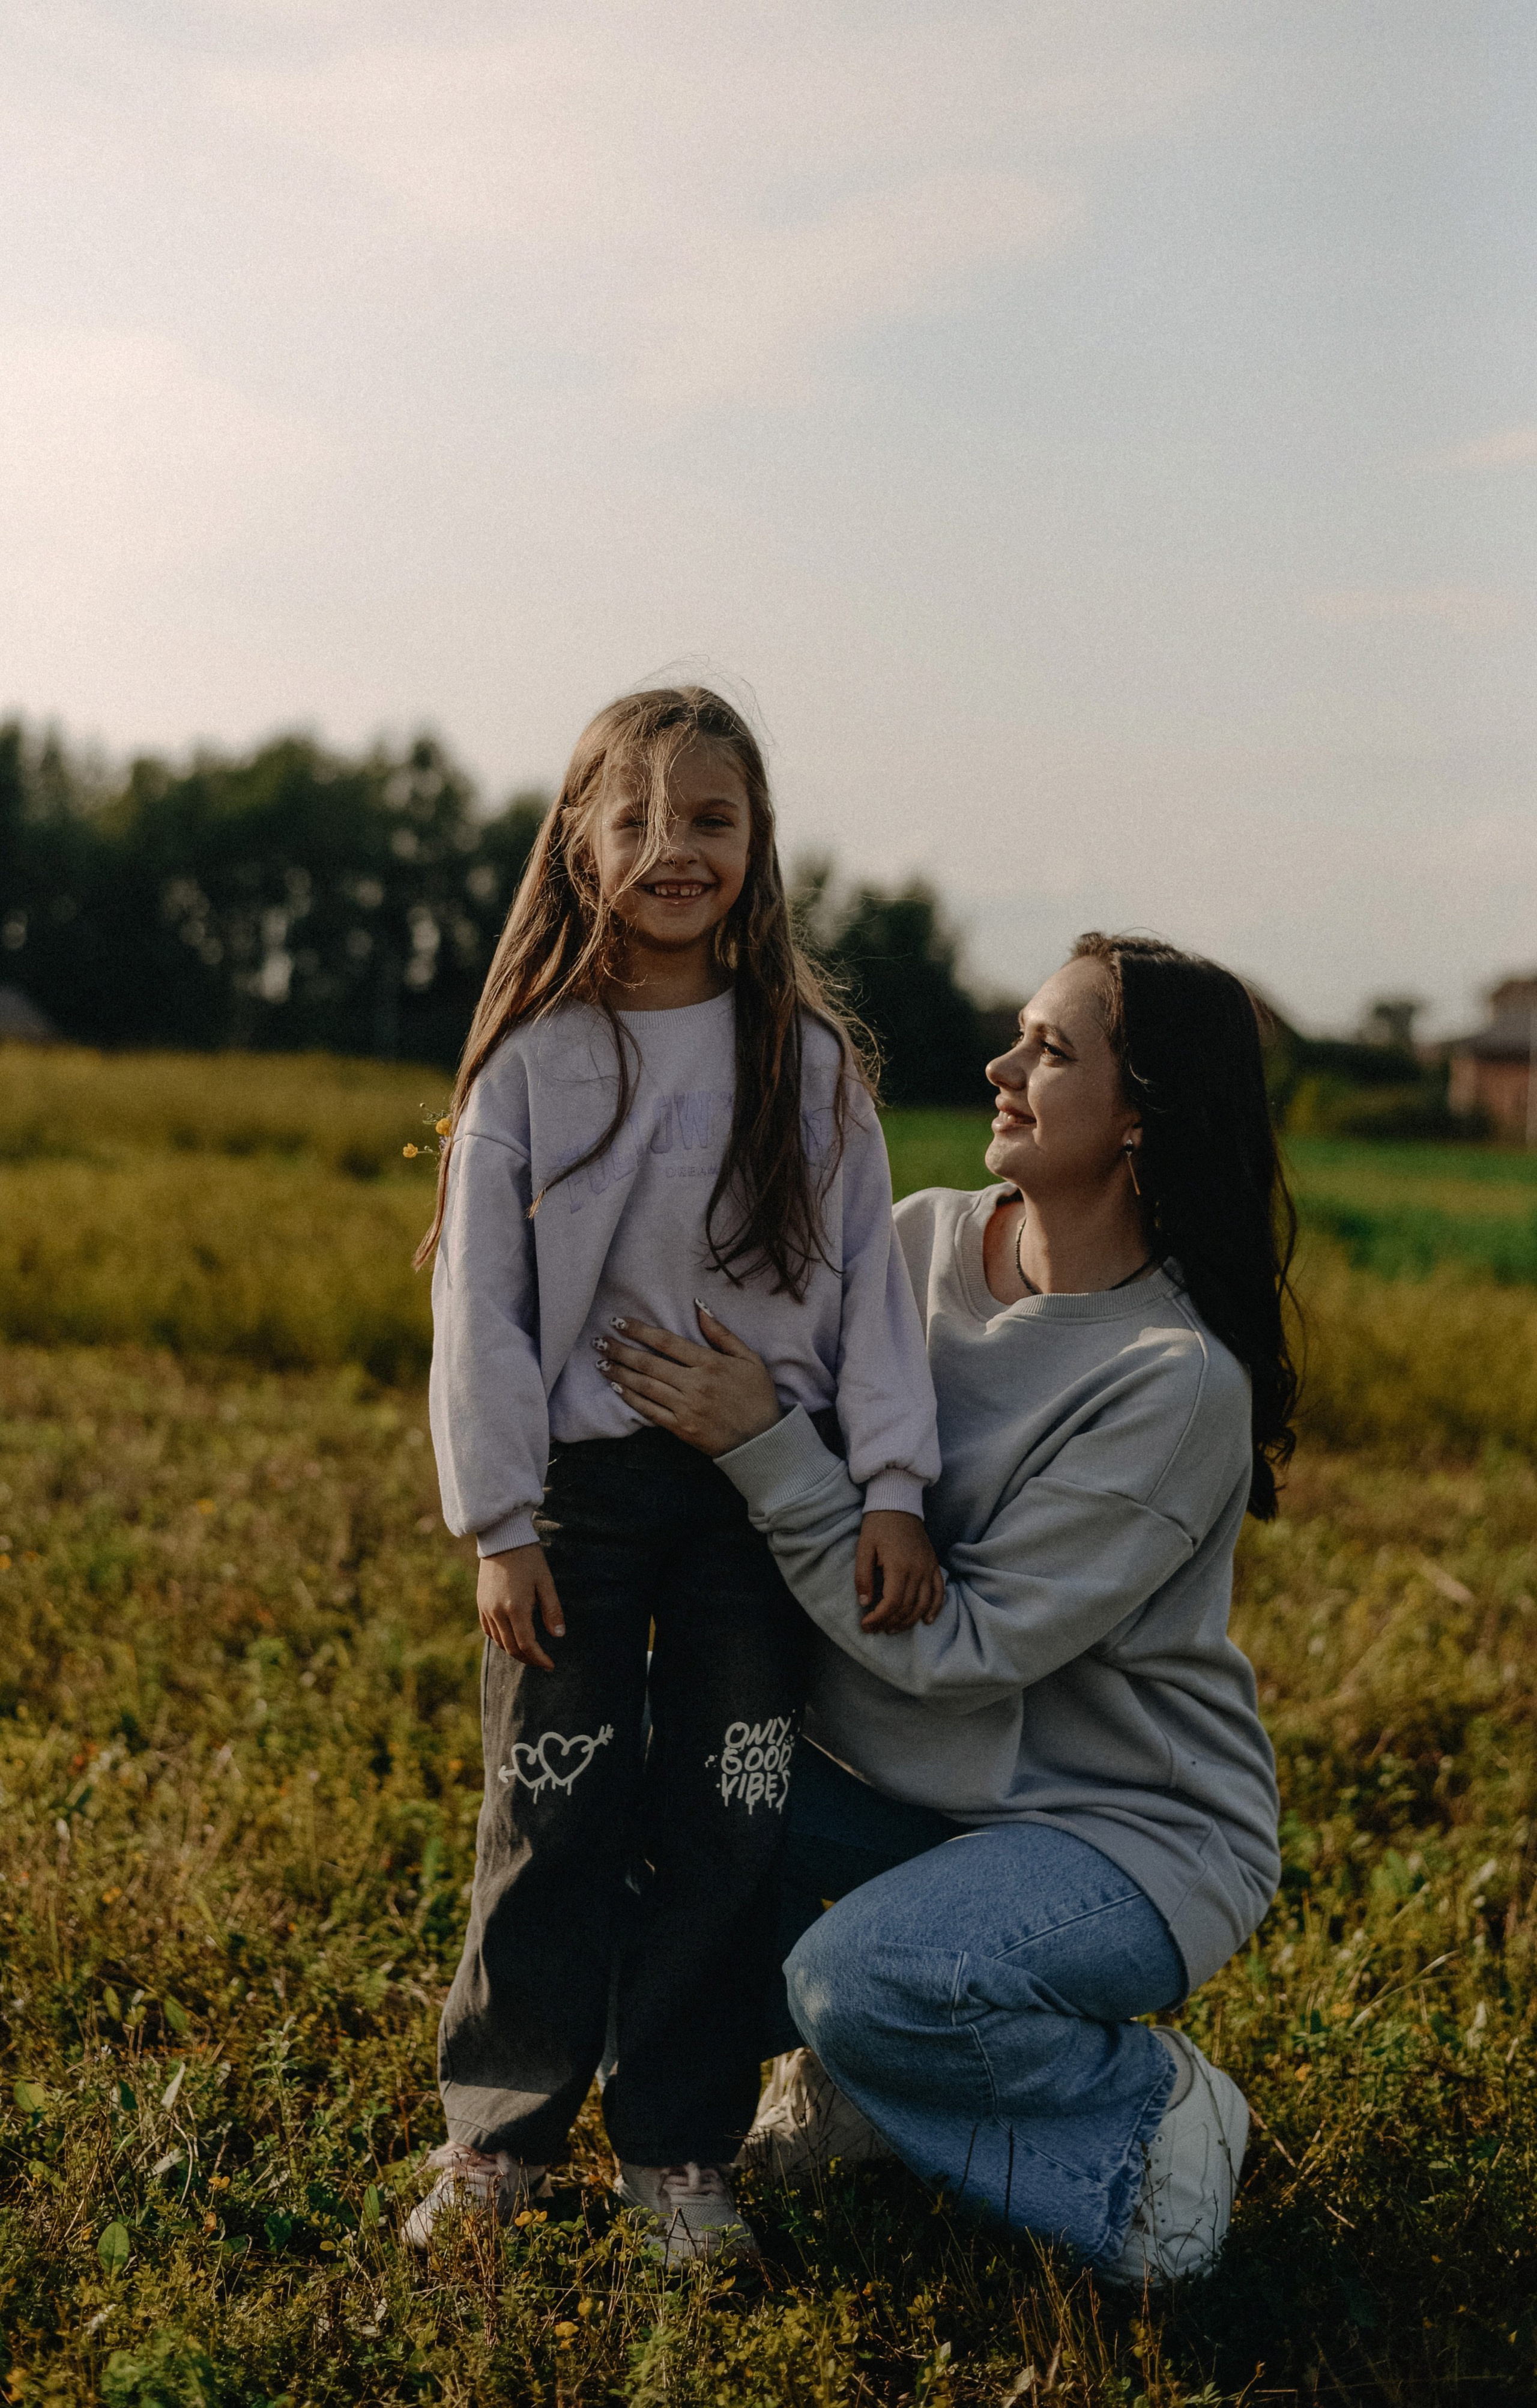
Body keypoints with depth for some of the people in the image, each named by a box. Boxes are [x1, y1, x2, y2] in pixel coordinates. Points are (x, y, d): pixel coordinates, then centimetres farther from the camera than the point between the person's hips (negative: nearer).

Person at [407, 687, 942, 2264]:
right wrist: (500, 1523, -6)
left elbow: (868, 1277, 3)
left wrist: (891, 1486, -5)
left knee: (727, 1824, 5)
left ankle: (679, 2147, 18)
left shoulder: (808, 1059, 4)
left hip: (765, 1488, 1)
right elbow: (481, 1298, -1)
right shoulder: (534, 1055, 0)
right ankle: (497, 2129, 20)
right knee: (553, 1813, 3)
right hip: (583, 1486, -1)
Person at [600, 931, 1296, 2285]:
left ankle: (1140, 2102, -1)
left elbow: (955, 1650, -25)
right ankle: (868, 2072, 10)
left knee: (863, 1982, -31)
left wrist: (762, 1448, -28)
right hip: (928, 1789, 7)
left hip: (1137, 1832, -7)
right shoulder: (925, 1240, -3)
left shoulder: (1179, 1378, -24)